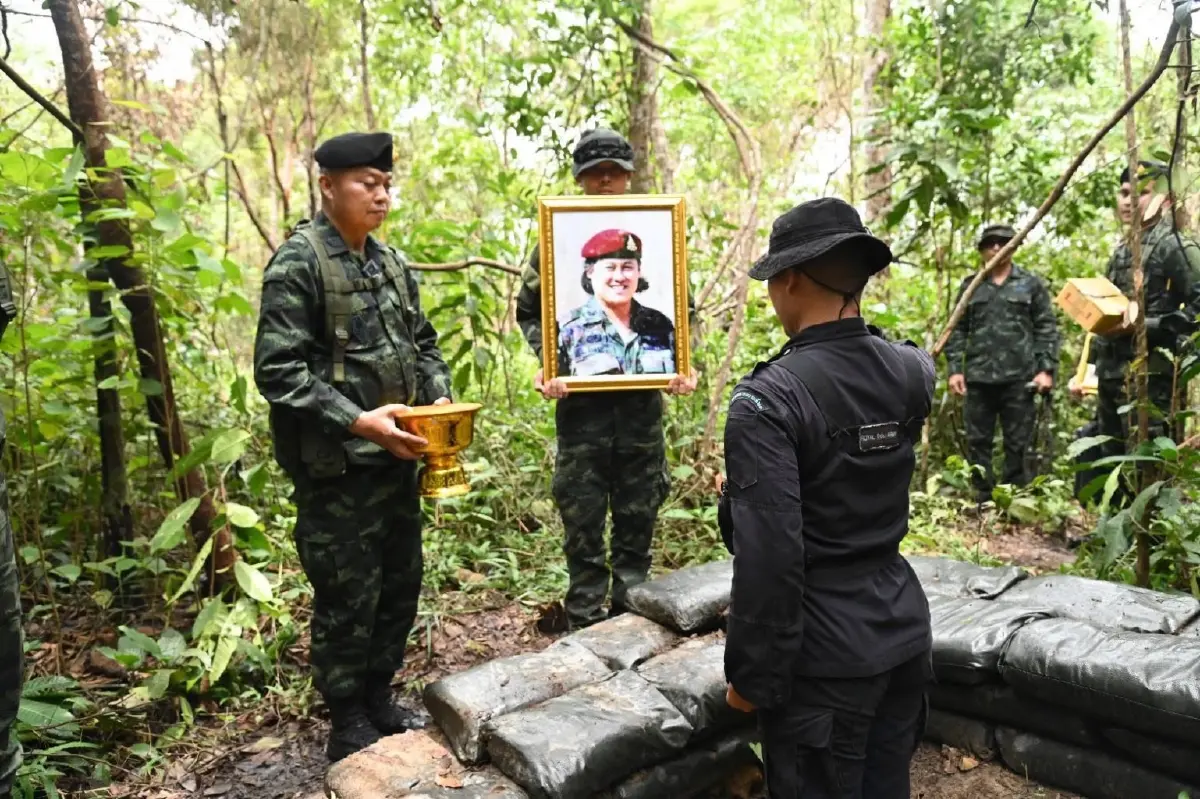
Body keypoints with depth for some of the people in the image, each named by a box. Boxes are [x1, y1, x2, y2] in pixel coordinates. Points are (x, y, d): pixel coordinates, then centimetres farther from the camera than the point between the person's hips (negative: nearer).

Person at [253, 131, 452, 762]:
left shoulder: (390, 262, 11)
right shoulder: (297, 263, -11)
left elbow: (423, 344, 18)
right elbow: (278, 371, -18)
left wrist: (440, 399, 1)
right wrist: (358, 422, -23)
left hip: (397, 459, 8)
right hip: (336, 469, -7)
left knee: (401, 585, 16)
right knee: (348, 598, 4)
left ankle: (379, 698, 36)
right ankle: (349, 728, 23)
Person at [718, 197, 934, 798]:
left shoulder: (768, 398, -23)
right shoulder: (911, 373, -3)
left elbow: (769, 555, -24)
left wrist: (752, 675, -13)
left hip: (825, 657, -7)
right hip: (902, 632, 7)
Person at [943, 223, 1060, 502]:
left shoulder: (1032, 284, 8)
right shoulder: (969, 286, 12)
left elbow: (1047, 329, 4)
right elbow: (957, 330, 10)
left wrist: (1046, 369, -6)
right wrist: (954, 368, 0)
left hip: (1019, 377, -2)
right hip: (978, 377, 2)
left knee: (1017, 444, 4)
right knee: (977, 442, 5)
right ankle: (984, 500, 15)